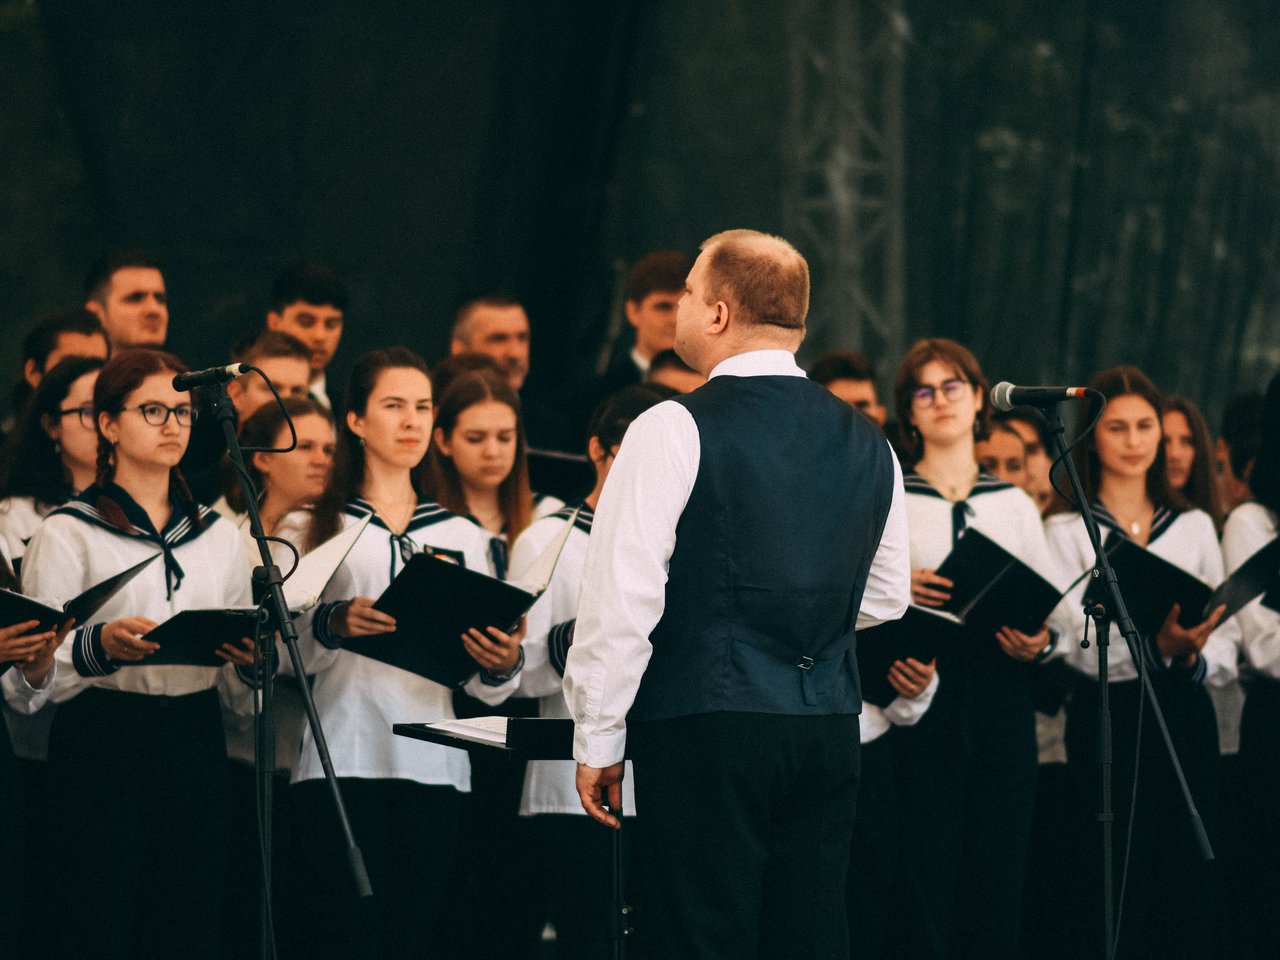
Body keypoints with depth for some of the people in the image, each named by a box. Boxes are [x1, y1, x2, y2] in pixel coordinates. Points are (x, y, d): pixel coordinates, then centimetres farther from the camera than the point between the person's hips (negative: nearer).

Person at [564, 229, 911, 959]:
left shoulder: (674, 432, -8)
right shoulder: (868, 444, 10)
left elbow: (622, 598, -10)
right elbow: (886, 598, 20)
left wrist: (599, 741, -4)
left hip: (706, 730, -6)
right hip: (830, 732, 6)